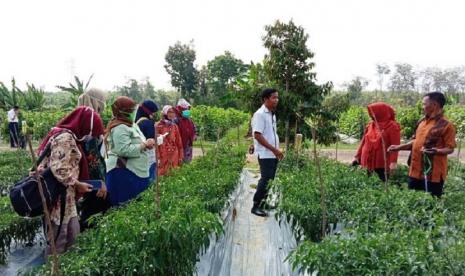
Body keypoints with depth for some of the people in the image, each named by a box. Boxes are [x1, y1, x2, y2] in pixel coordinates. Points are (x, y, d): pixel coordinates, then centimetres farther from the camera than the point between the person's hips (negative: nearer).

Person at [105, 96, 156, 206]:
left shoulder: (130, 125, 14)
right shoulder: (120, 128, -16)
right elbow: (124, 150, -27)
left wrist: (146, 143, 2)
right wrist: (145, 145, -19)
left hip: (134, 171, 10)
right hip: (123, 173, -10)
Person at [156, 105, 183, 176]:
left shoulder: (174, 126, 9)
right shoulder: (159, 126, -6)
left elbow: (179, 142, 12)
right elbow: (156, 142, -7)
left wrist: (180, 156, 10)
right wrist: (157, 157, -11)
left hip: (174, 155, 5)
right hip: (163, 155, -4)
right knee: (162, 174, -2)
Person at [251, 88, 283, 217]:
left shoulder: (272, 114, 13)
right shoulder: (260, 114, -14)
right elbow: (257, 135, -20)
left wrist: (277, 150, 13)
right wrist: (274, 149, -20)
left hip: (273, 154, 9)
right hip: (265, 154, -8)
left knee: (269, 180, 12)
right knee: (265, 180, -7)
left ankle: (263, 203, 22)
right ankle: (256, 206, 4)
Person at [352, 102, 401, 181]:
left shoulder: (392, 127, -4)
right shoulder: (370, 125, 11)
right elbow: (364, 142, 14)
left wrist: (393, 162, -19)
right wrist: (357, 156, 12)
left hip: (382, 164, -4)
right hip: (368, 162, 5)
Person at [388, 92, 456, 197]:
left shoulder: (446, 125, -11)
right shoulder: (422, 122, 11)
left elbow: (450, 148, -12)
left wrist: (436, 151, -30)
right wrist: (399, 147, 12)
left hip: (433, 173, -7)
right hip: (416, 170, 7)